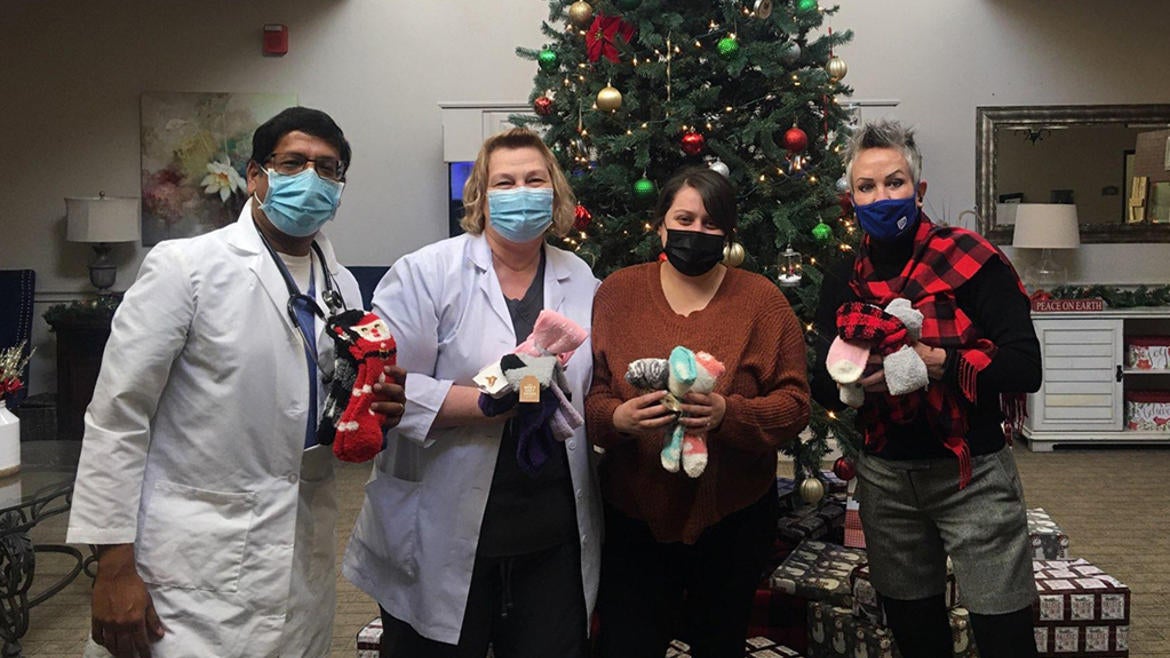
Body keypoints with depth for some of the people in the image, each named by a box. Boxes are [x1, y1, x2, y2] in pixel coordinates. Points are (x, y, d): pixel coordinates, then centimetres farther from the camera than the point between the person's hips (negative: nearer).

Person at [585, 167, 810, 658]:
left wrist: (728, 413, -24)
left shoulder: (762, 299, -3)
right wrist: (617, 418, -23)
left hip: (733, 518, 0)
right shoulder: (617, 293, 1)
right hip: (635, 513, 0)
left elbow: (794, 402, -7)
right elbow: (587, 394, -1)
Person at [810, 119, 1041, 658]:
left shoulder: (970, 259, -9)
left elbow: (1025, 367, -15)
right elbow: (823, 386, 9)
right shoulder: (843, 280, 5)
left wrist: (935, 363, -26)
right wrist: (853, 376, -13)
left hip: (970, 472, -4)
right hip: (886, 476, 5)